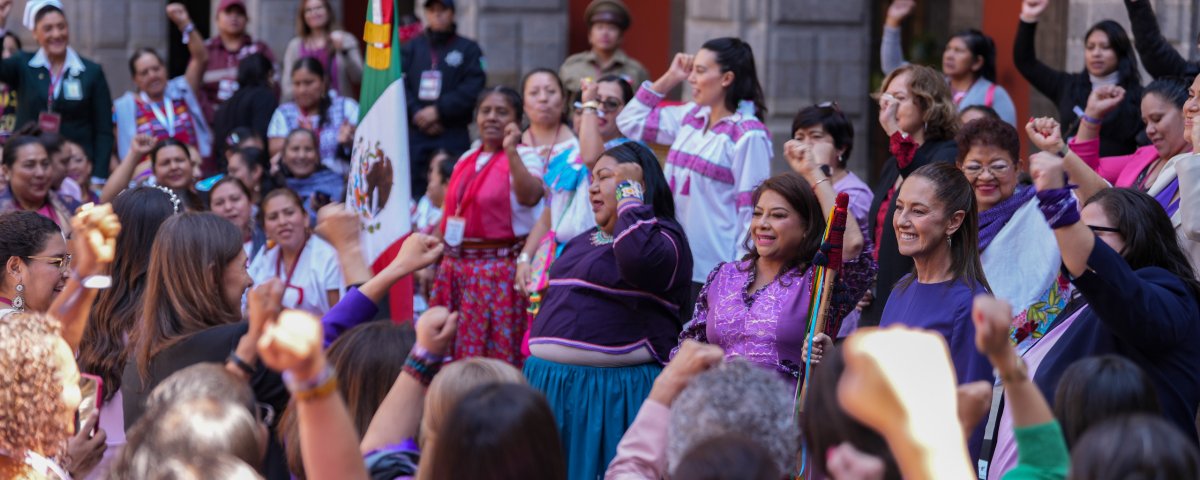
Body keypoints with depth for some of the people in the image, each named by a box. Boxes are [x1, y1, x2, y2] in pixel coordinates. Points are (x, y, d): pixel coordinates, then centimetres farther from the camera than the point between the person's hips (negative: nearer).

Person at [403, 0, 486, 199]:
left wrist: (438, 111, -12)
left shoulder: (468, 49, 7)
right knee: (413, 190, -1)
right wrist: (417, 115, -10)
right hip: (414, 134, 2)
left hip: (453, 136, -2)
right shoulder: (412, 47, 14)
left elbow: (472, 88, -5)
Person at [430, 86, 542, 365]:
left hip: (498, 271, -7)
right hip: (455, 267, 7)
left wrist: (511, 150, -32)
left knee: (496, 357, -6)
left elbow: (530, 195, -27)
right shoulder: (466, 160, 15)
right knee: (448, 358, 9)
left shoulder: (521, 159, -5)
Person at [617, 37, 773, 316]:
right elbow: (631, 122, 22)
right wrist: (669, 78, 13)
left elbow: (752, 209, -13)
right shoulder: (690, 117, 11)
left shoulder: (748, 135, -12)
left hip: (715, 270, -8)